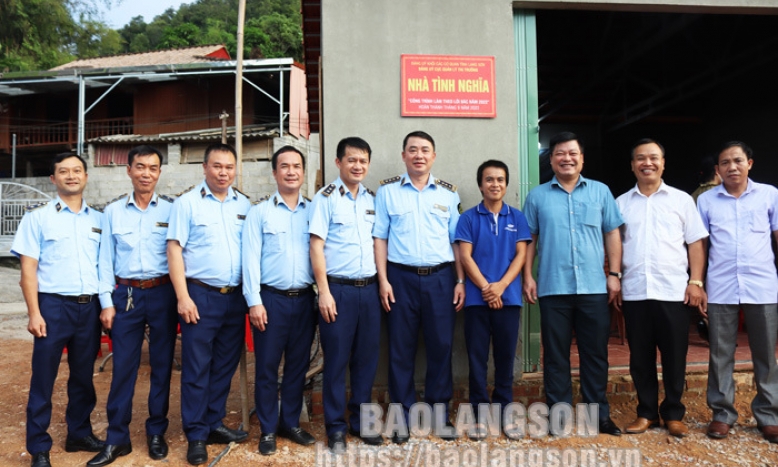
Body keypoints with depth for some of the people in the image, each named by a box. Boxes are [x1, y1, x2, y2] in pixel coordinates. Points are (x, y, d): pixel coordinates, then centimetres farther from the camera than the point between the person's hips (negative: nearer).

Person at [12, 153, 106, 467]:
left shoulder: (99, 219, 10)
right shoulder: (37, 216, 0)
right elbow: (28, 268, -3)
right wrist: (34, 313, -10)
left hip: (90, 307, 3)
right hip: (53, 305, -3)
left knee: (83, 376, 13)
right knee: (43, 379, 4)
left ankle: (79, 434, 28)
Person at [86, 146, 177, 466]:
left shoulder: (171, 209, 1)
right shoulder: (113, 211, 5)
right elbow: (106, 259, 5)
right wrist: (106, 302, 0)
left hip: (163, 294, -1)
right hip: (126, 295, 1)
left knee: (162, 365, 8)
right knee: (123, 367, 4)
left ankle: (156, 433, 23)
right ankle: (117, 439, 17)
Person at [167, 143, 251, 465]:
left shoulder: (244, 205, 9)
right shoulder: (187, 203, -2)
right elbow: (174, 250, -6)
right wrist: (183, 297, -13)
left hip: (235, 297, 4)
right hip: (200, 295, -4)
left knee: (225, 366, 12)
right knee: (196, 368, 2)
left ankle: (214, 425, 26)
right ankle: (196, 436, 13)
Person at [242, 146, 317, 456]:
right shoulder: (260, 212, 1)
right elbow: (251, 259, -4)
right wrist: (254, 301, -10)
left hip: (305, 300, 3)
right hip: (271, 299, -2)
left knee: (298, 365, 12)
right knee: (267, 367, 5)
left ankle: (291, 423, 27)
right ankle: (268, 430, 20)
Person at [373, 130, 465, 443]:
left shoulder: (448, 193, 9)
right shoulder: (388, 190, 4)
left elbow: (456, 240, 10)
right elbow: (379, 238, 2)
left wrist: (460, 281, 3)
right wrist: (383, 280, -5)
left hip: (440, 278, 2)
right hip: (401, 277, -1)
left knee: (441, 346, 6)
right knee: (401, 349, 5)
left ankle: (440, 414, 21)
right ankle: (403, 416, 18)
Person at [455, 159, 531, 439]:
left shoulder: (517, 217, 8)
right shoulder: (469, 218, 3)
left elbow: (521, 254, 1)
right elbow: (465, 256, -3)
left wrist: (501, 285, -12)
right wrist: (485, 287, -12)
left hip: (509, 298, 1)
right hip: (476, 298, -1)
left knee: (505, 356, 8)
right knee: (477, 357, 3)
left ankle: (504, 411, 20)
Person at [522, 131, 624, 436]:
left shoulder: (600, 191, 8)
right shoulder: (537, 196, 6)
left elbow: (612, 234, 8)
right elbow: (529, 240, 6)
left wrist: (614, 274, 0)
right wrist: (528, 277, -1)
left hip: (594, 288, 1)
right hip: (553, 288, 0)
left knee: (595, 353, 8)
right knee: (555, 354, 6)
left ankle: (599, 414, 21)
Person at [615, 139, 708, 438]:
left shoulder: (681, 200, 7)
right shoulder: (621, 203, 10)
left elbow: (695, 243, 5)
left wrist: (696, 282, -4)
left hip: (673, 291, -1)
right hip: (634, 292, 1)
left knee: (674, 357, 5)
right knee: (640, 357, 7)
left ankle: (673, 414, 20)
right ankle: (646, 413, 20)